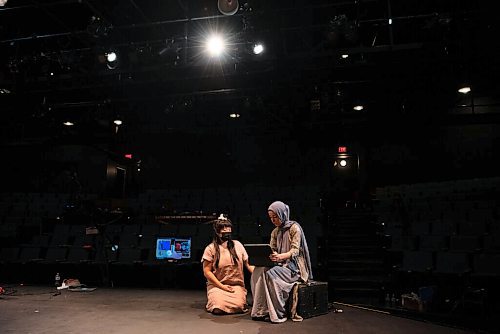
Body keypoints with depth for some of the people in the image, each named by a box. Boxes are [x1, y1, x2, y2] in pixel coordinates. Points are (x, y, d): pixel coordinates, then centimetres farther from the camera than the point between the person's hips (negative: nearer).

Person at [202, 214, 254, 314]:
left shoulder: (237, 245, 8)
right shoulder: (211, 249, -1)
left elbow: (248, 264, 9)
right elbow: (207, 271, -4)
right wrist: (222, 286, -11)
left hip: (237, 285, 1)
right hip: (217, 285, -1)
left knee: (238, 306, -25)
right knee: (219, 308, -26)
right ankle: (213, 299, 8)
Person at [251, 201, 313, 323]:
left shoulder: (294, 228, -7)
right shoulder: (275, 232, 14)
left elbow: (295, 251, -17)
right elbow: (271, 250, 12)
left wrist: (280, 256, -36)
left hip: (294, 266, -6)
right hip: (280, 264, 6)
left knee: (271, 273, -32)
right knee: (258, 271, -22)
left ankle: (277, 313, -23)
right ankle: (261, 310, -20)